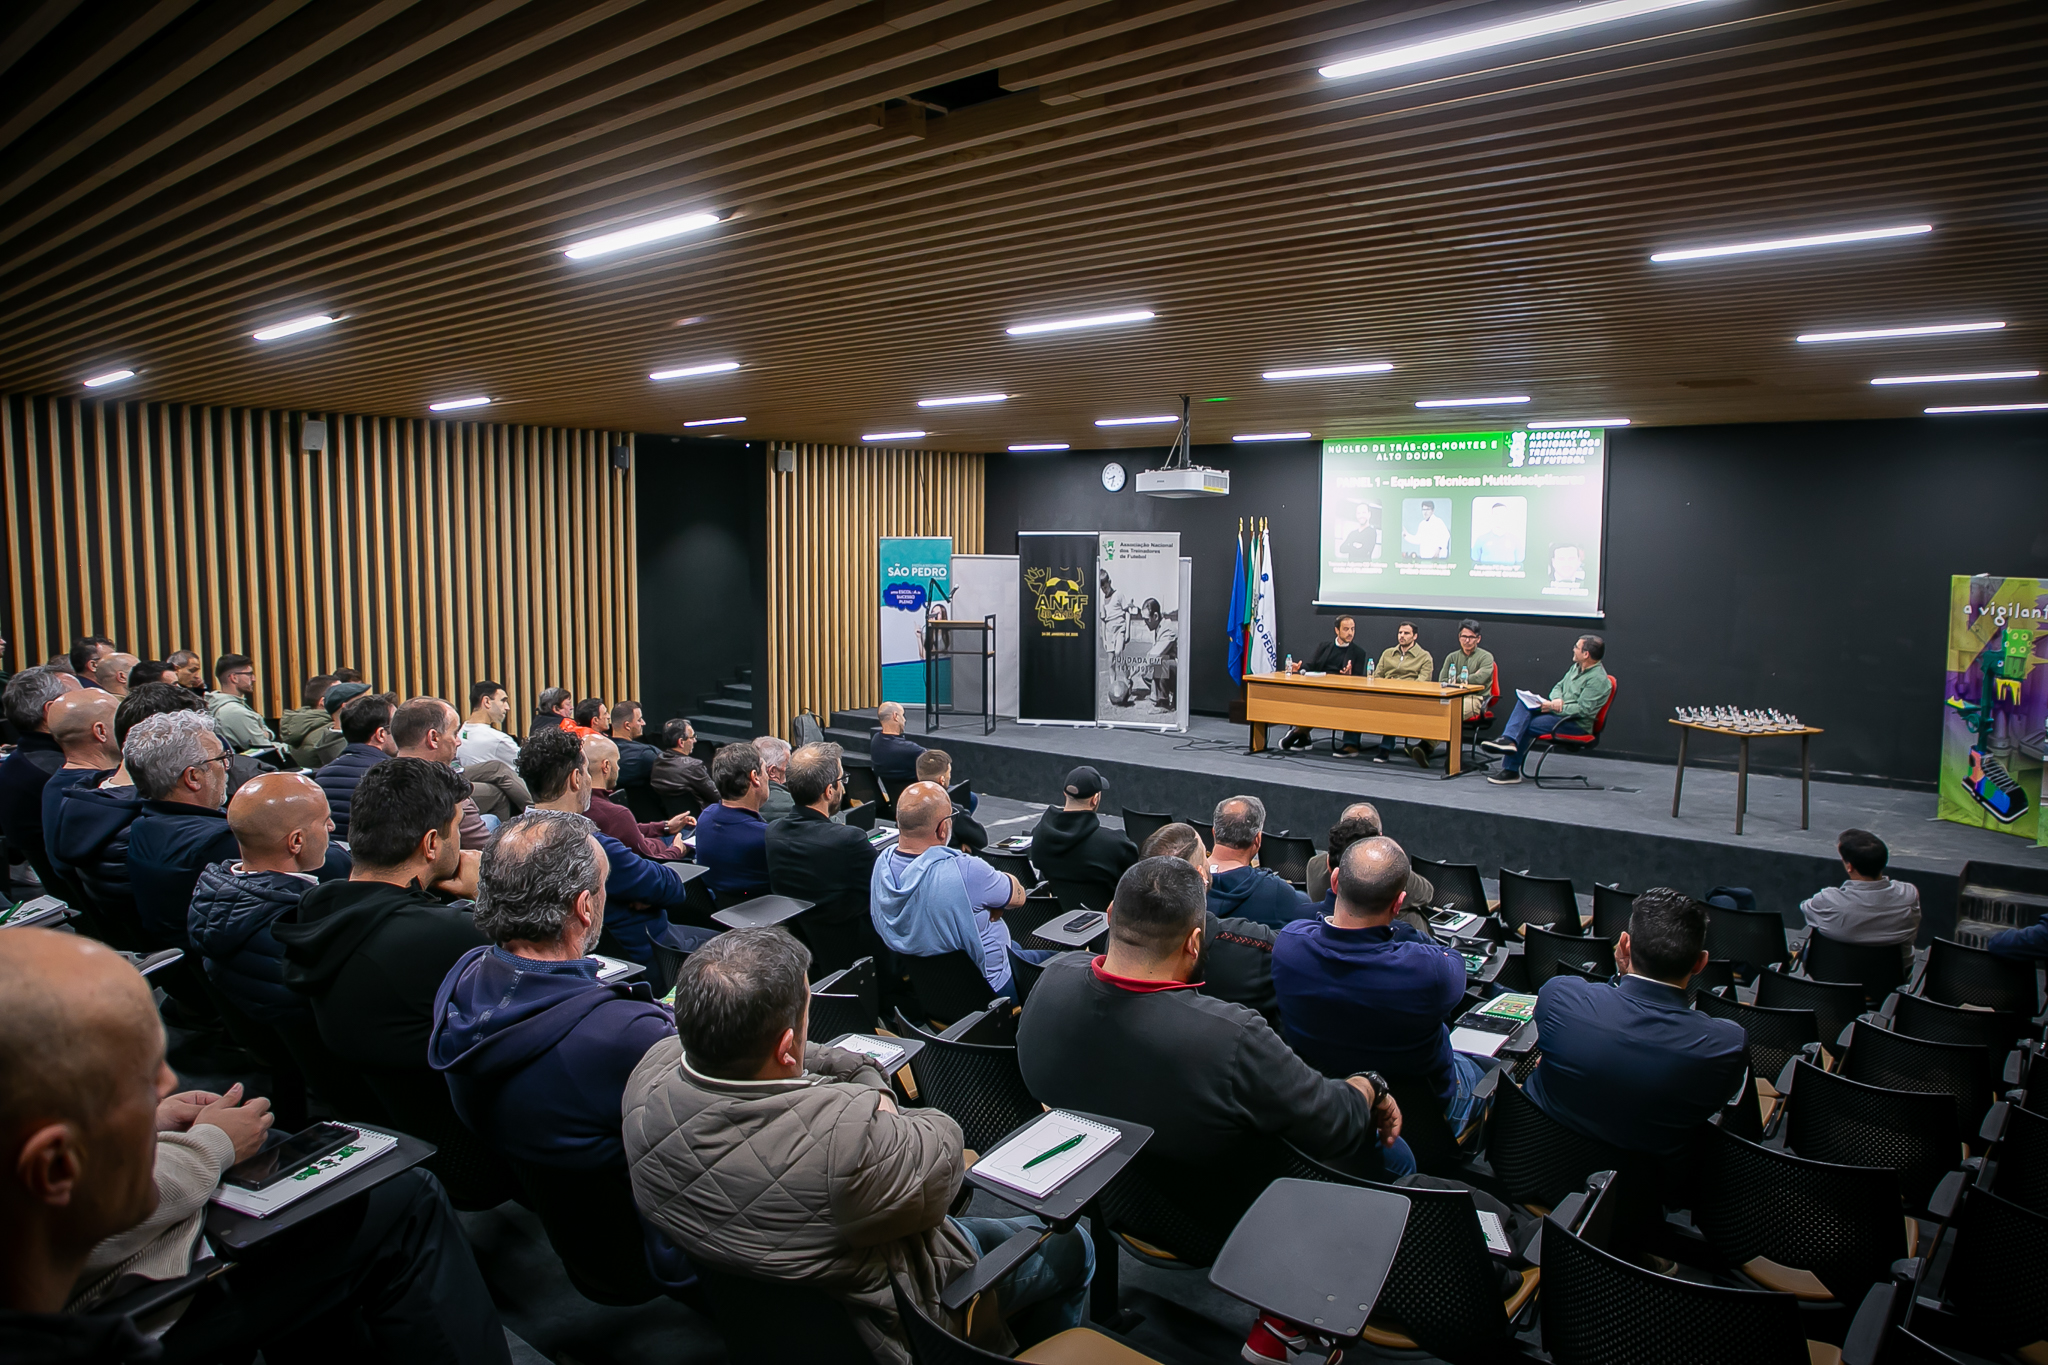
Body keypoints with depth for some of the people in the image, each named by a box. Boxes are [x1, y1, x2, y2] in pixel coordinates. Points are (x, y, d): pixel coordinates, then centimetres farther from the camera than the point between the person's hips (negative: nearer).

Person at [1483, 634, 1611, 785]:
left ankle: (1511, 771, -11)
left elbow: (1583, 710, -22)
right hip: (1559, 713, 9)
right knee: (1524, 703, -14)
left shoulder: (1599, 680, -17)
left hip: (1577, 724, -9)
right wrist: (1557, 699, -7)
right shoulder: (1576, 667, 13)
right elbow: (1558, 687, 18)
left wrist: (1552, 707, -21)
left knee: (1526, 726, -21)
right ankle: (1509, 740, -29)